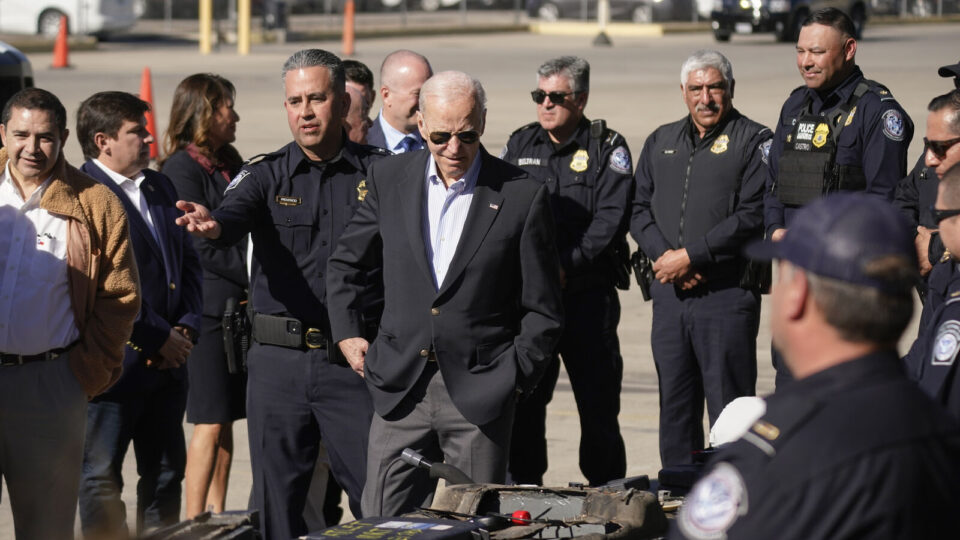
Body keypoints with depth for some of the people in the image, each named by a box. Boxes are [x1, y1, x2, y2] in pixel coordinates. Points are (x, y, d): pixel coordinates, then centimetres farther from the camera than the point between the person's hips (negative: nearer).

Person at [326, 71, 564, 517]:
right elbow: (345, 264, 20)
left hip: (479, 393, -2)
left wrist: (515, 375, -3)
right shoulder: (389, 178, 7)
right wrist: (347, 333, 10)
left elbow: (542, 309, 3)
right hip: (401, 389, 2)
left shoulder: (522, 195, -2)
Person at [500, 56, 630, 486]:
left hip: (587, 293, -3)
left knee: (598, 403, -1)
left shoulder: (607, 148, 1)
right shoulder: (519, 145, 13)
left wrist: (566, 265, -18)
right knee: (521, 401, 4)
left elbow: (610, 220, -9)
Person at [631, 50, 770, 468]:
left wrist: (690, 256, -13)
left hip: (727, 294, -6)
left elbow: (753, 217, -11)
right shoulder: (661, 142, 17)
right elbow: (639, 209, 12)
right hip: (669, 293, 6)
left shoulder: (753, 141, -2)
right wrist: (664, 257, -6)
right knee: (674, 403, 9)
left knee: (729, 408, -4)